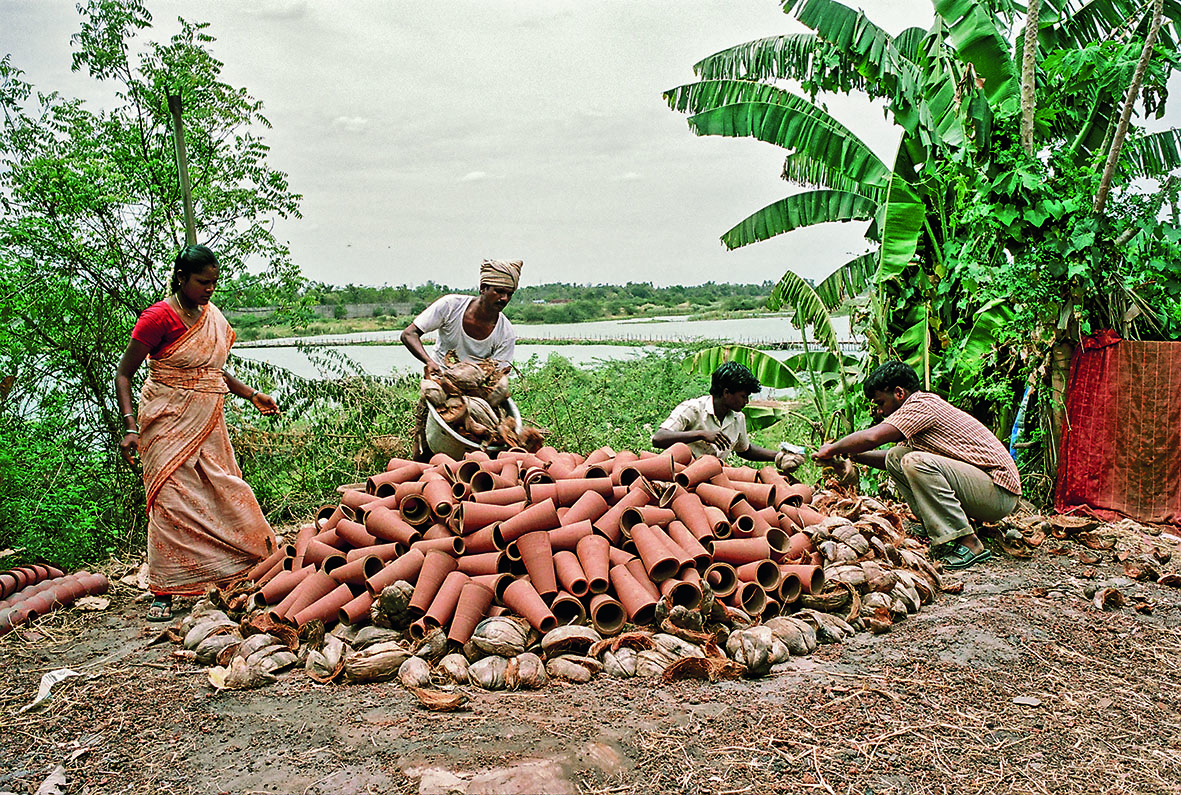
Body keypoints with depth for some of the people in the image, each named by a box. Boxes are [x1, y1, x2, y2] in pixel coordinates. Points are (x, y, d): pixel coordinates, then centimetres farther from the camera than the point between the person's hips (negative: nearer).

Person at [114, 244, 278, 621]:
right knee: (171, 500, -9)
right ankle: (164, 594, -2)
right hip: (169, 423, -6)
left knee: (222, 495, 6)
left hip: (208, 424, 7)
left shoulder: (212, 315, 9)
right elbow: (123, 374, -9)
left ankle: (229, 577, 19)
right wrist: (131, 427, -19)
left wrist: (252, 395, 16)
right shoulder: (159, 317, -12)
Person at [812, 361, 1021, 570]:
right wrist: (850, 454, 10)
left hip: (1000, 492, -10)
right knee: (896, 458, 5)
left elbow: (871, 438, -24)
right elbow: (888, 459, 23)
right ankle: (941, 536, 2)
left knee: (917, 463, -28)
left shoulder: (922, 404, -16)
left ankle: (970, 545, -22)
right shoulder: (918, 413, 14)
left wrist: (831, 449, -9)